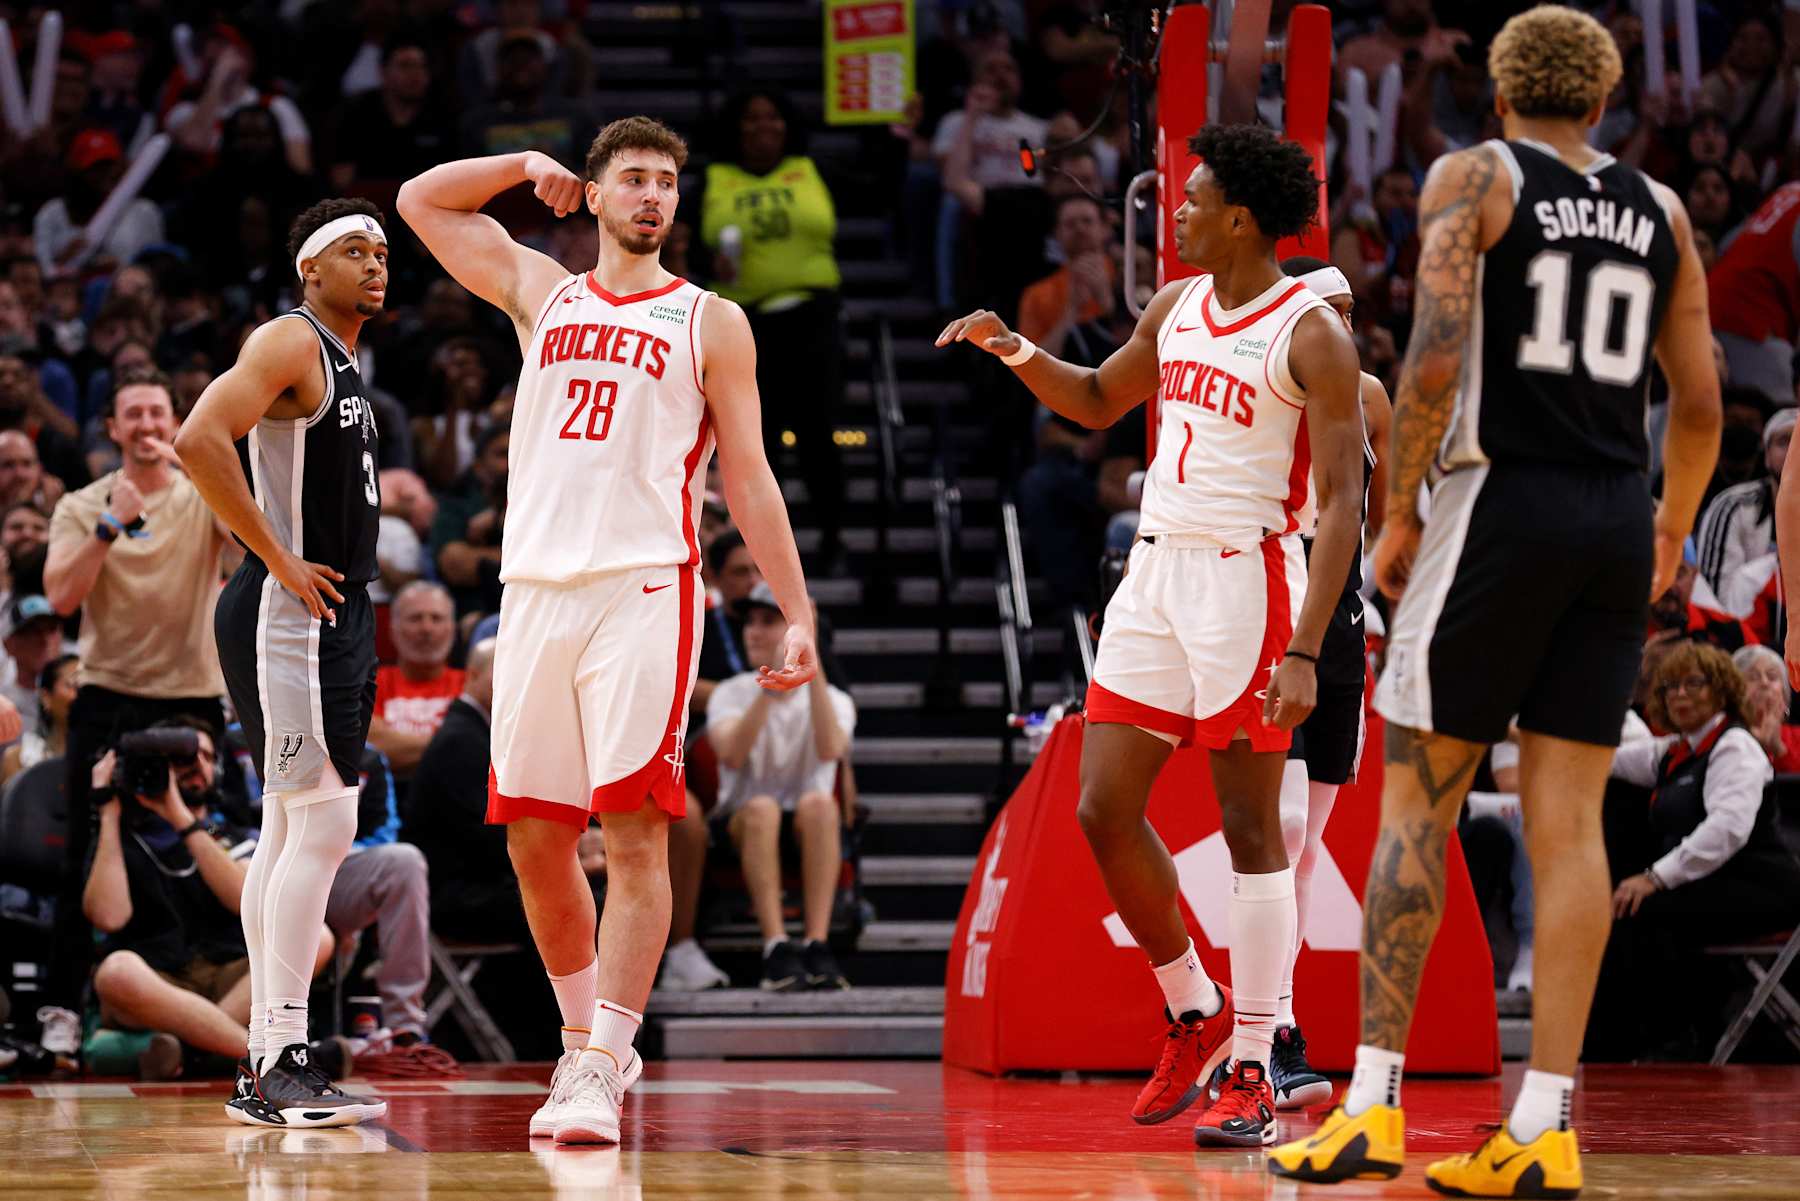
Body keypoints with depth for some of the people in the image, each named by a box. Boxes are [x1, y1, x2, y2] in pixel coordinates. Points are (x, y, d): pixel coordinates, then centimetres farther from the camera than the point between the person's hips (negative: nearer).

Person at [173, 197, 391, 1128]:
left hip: (332, 620, 10)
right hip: (286, 620, -10)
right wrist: (280, 563, -21)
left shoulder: (341, 365, 20)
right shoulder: (291, 343, -11)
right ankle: (282, 1062, -16)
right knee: (322, 823, -14)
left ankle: (262, 1066, 12)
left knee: (290, 829, 10)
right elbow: (200, 441, -25)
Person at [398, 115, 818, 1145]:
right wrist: (528, 165, 16)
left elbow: (749, 477, 8)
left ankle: (602, 1069, -15)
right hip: (537, 586, 4)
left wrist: (798, 615, 2)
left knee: (635, 829, -12)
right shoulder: (541, 292, 18)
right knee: (534, 835, 4)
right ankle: (588, 1043, 20)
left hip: (644, 587, -4)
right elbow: (421, 201, 25)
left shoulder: (710, 322, 10)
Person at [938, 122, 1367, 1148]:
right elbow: (1098, 401, 29)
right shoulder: (1176, 308, 11)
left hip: (1246, 576, -7)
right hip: (1157, 567, 7)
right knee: (1105, 811, 4)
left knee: (1250, 824, -3)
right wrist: (1016, 353, 9)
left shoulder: (1311, 334, -11)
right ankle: (1196, 1013, 21)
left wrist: (1305, 652, -22)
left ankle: (1253, 1072, 1)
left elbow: (1341, 503, -15)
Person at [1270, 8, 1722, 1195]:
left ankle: (1373, 1103, -1)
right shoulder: (1659, 210, 12)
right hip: (1619, 519, 4)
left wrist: (1398, 513, -3)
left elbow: (1436, 358, -13)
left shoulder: (1475, 177, -1)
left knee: (1416, 804, 3)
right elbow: (1701, 402, 12)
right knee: (1568, 822, 4)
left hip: (1501, 505, -4)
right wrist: (1672, 536, 27)